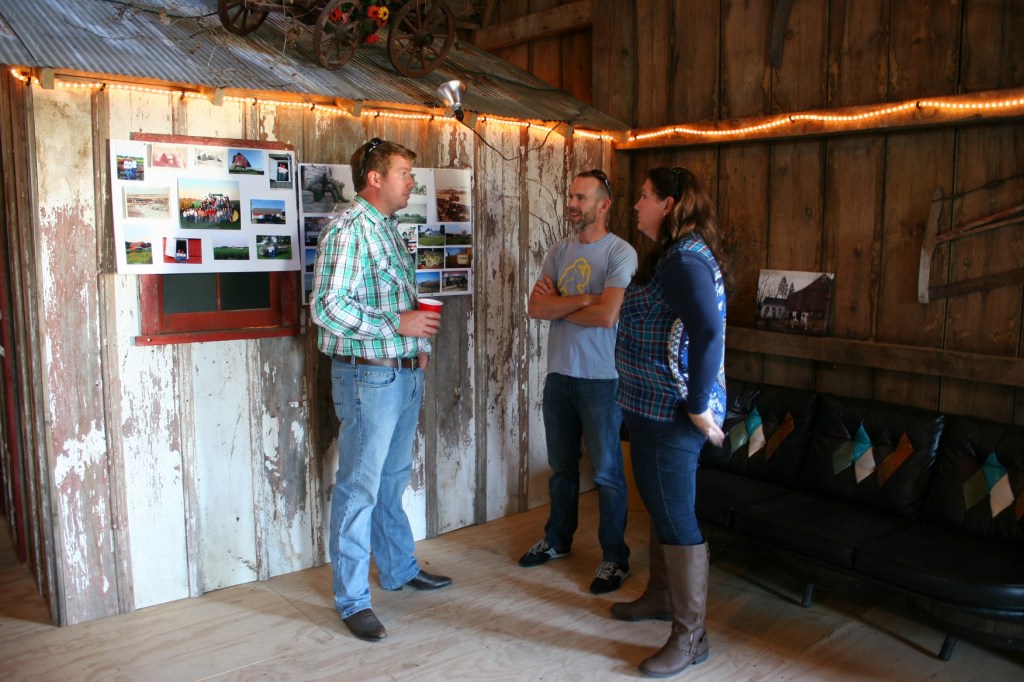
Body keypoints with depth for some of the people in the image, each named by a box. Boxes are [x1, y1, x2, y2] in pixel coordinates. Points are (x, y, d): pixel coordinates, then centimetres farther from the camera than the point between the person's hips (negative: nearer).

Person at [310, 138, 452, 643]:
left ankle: (399, 569, 36)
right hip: (368, 374, -9)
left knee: (393, 479, 20)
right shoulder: (348, 229, -15)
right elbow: (326, 307, -23)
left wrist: (419, 343, 13)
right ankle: (352, 599, 14)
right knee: (359, 488, 1)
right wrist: (397, 325, -21)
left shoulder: (388, 228, 15)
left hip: (405, 372, 9)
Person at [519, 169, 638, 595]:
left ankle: (615, 557, 20)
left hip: (601, 379, -6)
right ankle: (557, 540, 36)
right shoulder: (560, 251, 8)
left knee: (607, 472, 5)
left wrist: (557, 305, -9)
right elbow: (535, 308, -3)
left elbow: (606, 315, -23)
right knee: (561, 467, 19)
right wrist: (582, 299, -16)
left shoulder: (620, 252, -10)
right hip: (559, 374, 6)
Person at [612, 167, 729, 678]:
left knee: (674, 515, -1)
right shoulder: (672, 255, 14)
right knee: (660, 504, 22)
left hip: (671, 412, -11)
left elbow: (708, 333, -30)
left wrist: (699, 406, -25)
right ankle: (661, 596, 41)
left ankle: (690, 636, 13)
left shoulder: (684, 260, -19)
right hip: (654, 406, 11)